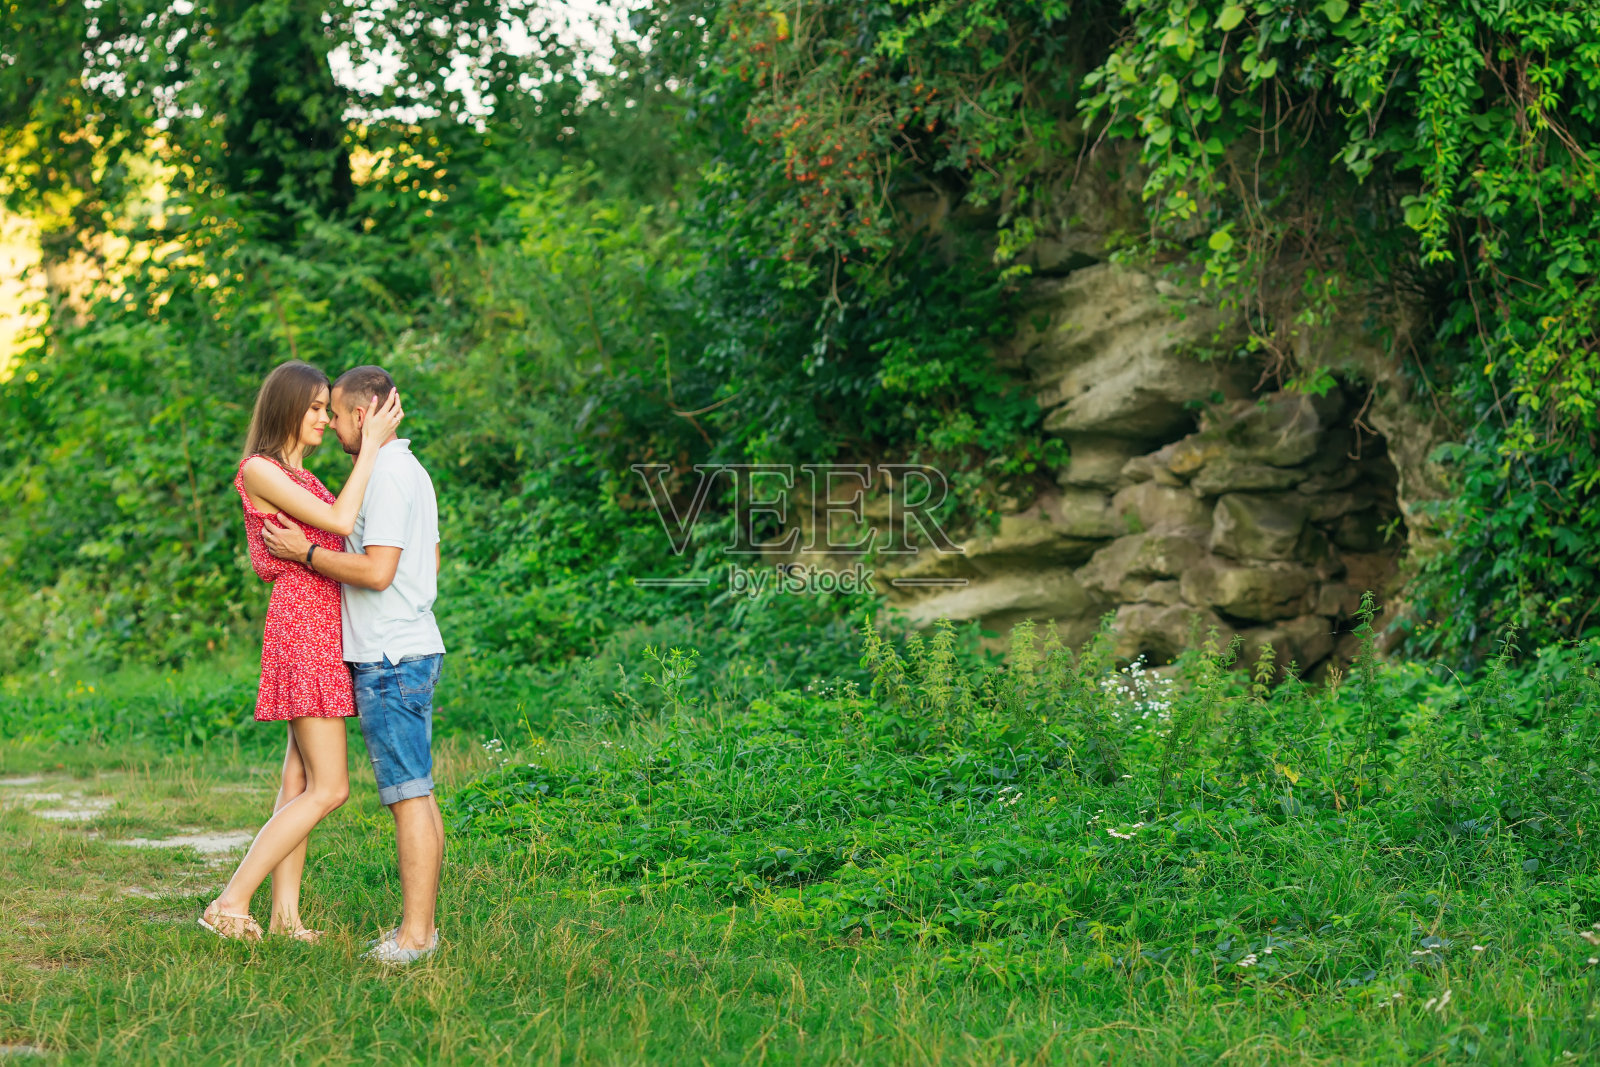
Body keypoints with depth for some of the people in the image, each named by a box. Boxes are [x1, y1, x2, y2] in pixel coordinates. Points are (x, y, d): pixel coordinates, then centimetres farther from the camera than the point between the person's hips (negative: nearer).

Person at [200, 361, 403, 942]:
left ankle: (284, 915, 10)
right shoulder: (258, 471, -10)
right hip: (302, 626, -10)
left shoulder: (299, 477, 20)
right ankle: (231, 903, -11)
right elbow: (340, 522, -17)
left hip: (322, 628, 10)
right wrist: (370, 443, -13)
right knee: (328, 787, -12)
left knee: (301, 781, 8)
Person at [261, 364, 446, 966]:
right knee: (416, 793, 10)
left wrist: (306, 553, -12)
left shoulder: (388, 476, -16)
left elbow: (377, 573, -23)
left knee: (409, 795, -9)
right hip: (409, 651, 10)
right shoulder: (412, 472, 17)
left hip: (391, 660, -10)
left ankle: (414, 933, -9)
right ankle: (419, 924, 13)